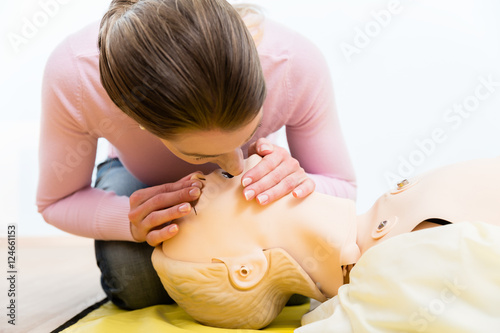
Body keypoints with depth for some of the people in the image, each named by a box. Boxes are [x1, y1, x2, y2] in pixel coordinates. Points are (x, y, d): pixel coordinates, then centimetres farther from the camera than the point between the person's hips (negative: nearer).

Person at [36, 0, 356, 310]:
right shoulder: (72, 75, -38)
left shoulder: (298, 63, -37)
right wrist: (131, 221, -41)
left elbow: (342, 189, -20)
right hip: (138, 181, 0)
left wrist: (300, 185, -45)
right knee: (135, 287, -28)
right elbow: (57, 202, -20)